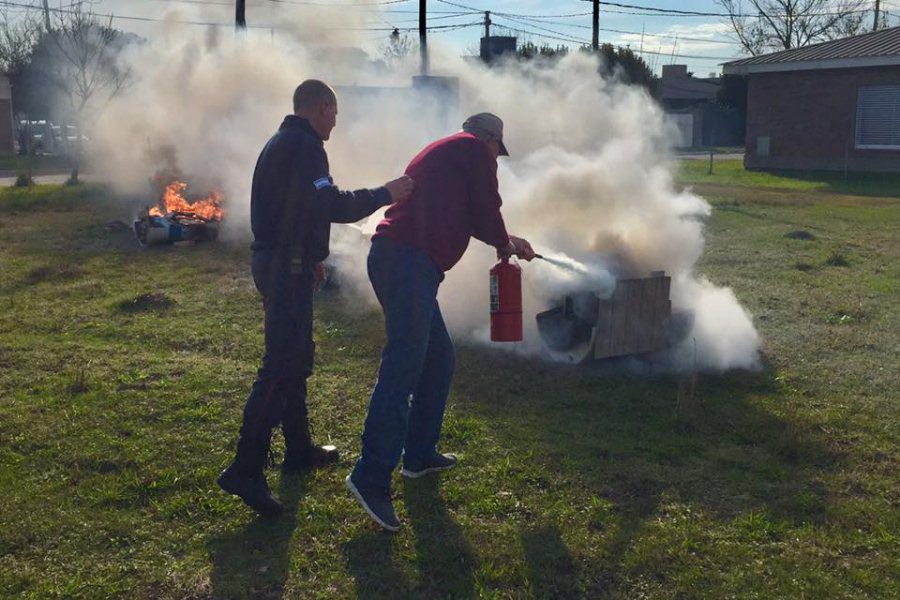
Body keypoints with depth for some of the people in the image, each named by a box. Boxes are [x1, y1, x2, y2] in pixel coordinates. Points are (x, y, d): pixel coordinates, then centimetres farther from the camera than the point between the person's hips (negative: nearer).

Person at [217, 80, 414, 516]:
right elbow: (330, 206, -22)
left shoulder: (281, 144, 20)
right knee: (281, 366, -12)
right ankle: (245, 469, -12)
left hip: (274, 262, 11)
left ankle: (299, 449, 28)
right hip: (288, 266, -11)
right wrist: (384, 195, -13)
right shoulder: (304, 146, -14)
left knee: (297, 356, 18)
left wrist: (310, 258, 29)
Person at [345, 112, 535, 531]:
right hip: (410, 262, -10)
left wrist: (507, 241, 52)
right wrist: (506, 244, 23)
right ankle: (371, 477, -19)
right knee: (403, 366, -15)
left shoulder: (443, 152, 33)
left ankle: (419, 454, 24)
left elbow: (460, 214, 42)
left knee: (438, 359, 19)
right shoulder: (475, 150, 6)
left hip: (389, 257, 10)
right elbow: (485, 211, 1)